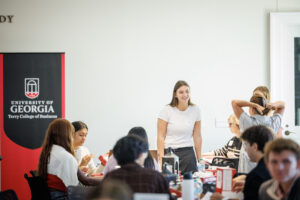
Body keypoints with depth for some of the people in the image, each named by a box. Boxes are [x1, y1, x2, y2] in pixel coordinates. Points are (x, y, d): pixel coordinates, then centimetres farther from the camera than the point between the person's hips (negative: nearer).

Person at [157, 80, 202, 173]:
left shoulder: (195, 110, 4)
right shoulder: (167, 110, -4)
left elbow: (197, 136, 9)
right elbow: (160, 137, -5)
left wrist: (199, 159, 9)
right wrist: (161, 158, -14)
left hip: (188, 153, 2)